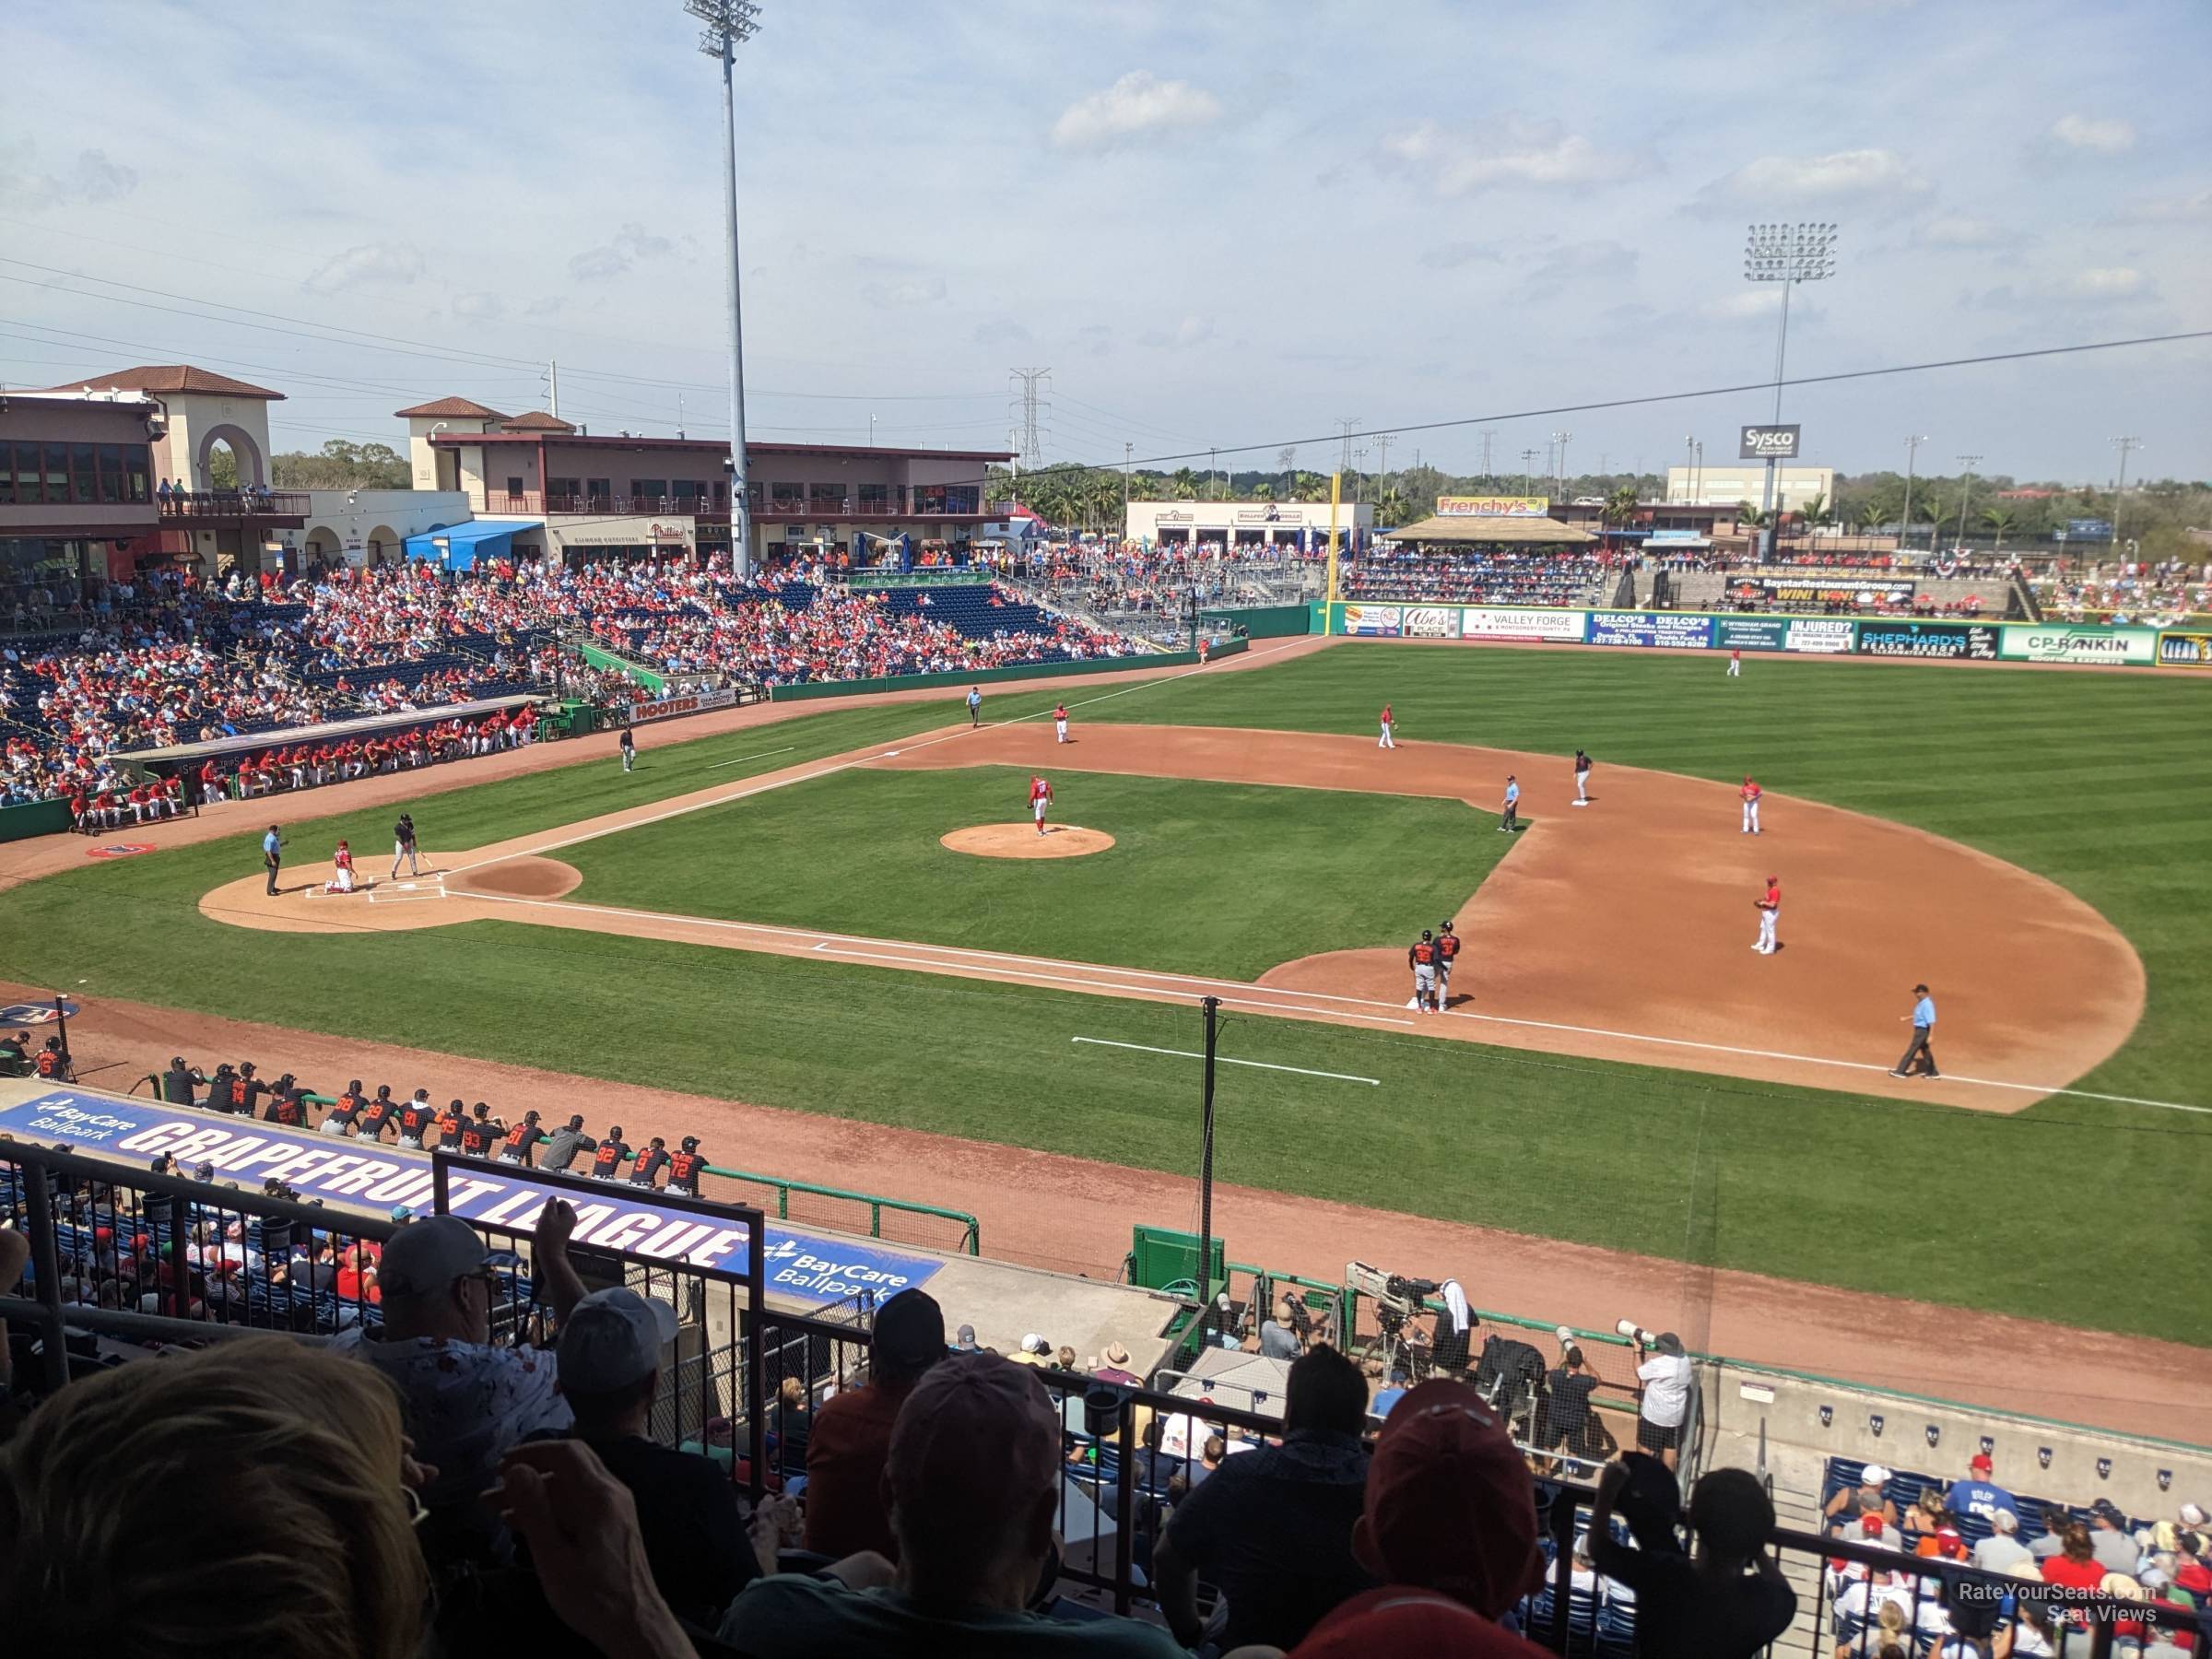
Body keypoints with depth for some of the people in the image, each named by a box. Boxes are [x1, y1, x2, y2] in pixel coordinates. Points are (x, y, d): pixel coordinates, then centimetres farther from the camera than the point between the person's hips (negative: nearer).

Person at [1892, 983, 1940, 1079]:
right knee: (1925, 1050, 18)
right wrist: (1906, 1018, 25)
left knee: (1911, 1050, -1)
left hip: (1923, 1031, -10)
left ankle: (1900, 1071, 7)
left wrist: (1931, 1036, -30)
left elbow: (1932, 1022, -28)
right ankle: (1932, 1072, 29)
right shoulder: (1921, 1003, 6)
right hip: (1920, 1029, 10)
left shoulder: (1927, 1005, -25)